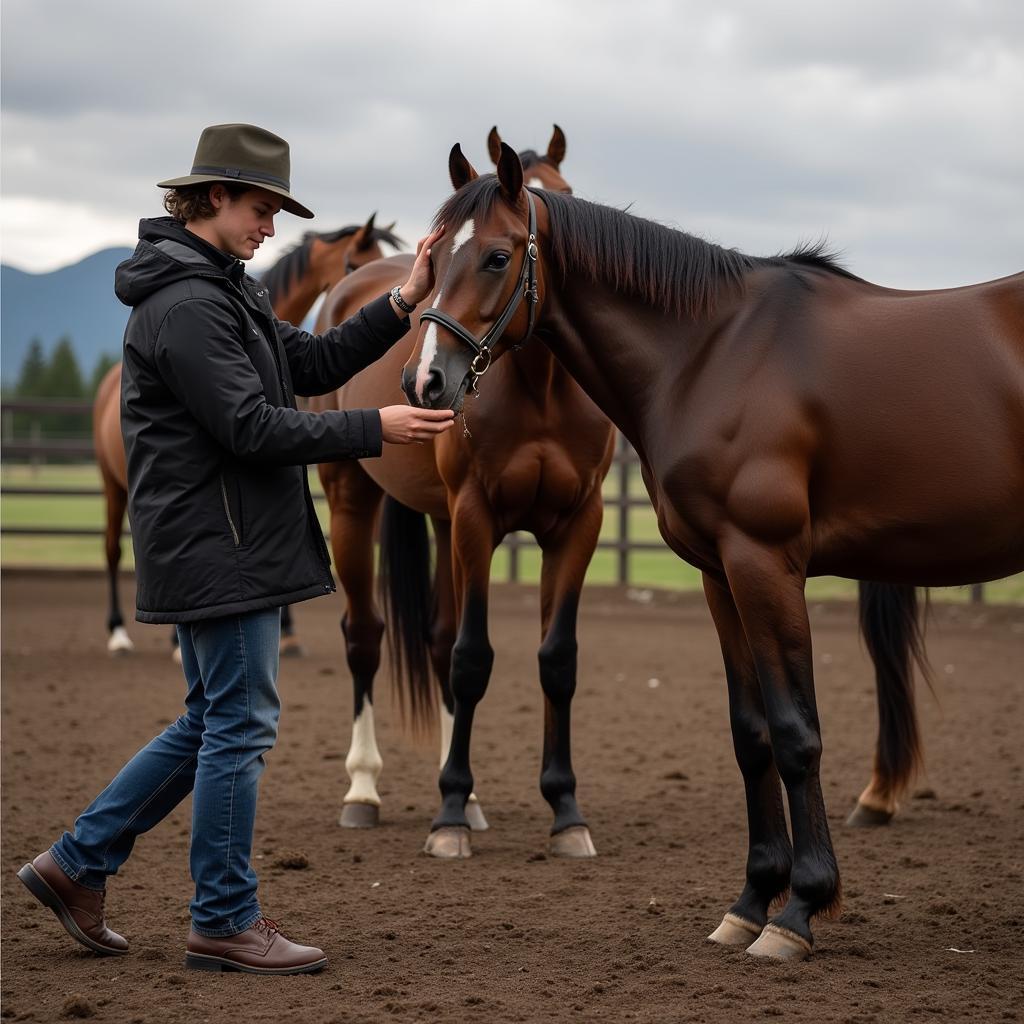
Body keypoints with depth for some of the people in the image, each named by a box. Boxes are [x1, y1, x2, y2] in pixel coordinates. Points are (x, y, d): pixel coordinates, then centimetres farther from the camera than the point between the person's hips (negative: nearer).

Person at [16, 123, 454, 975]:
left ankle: (79, 861, 21)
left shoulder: (224, 292, 16)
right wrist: (374, 430, -18)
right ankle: (225, 922, 6)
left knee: (215, 723, 16)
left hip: (224, 545, 11)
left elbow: (312, 364, 17)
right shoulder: (186, 305, -17)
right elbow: (250, 429, -22)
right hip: (217, 546, -11)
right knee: (240, 725, -3)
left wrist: (401, 306, 7)